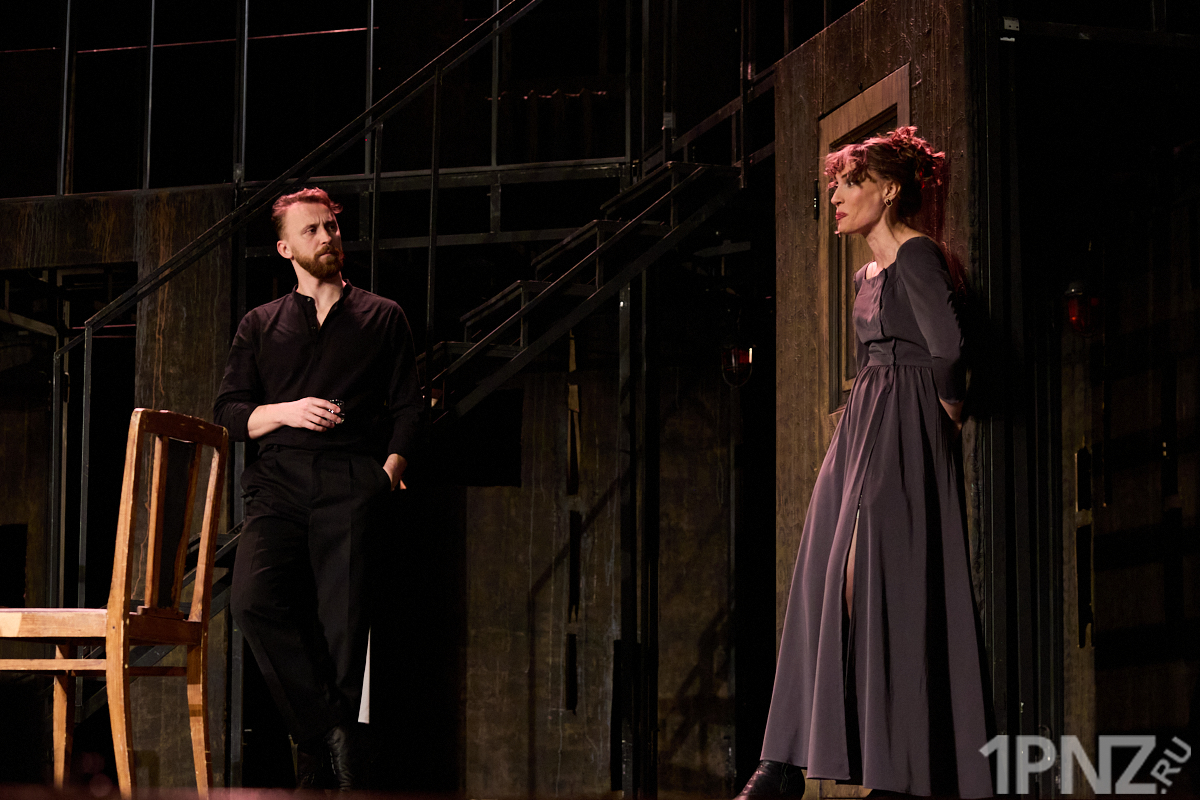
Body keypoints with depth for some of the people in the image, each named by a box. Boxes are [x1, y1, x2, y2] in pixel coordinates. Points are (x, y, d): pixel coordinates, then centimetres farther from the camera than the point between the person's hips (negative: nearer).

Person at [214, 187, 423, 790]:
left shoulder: (382, 317, 20)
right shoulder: (261, 325, 22)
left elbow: (407, 406, 13)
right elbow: (229, 413, 15)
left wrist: (390, 468, -5)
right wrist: (286, 412, -4)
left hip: (351, 480, -1)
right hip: (280, 479, 1)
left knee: (342, 618, -14)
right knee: (254, 601, -23)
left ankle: (321, 750, -7)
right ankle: (333, 735, -18)